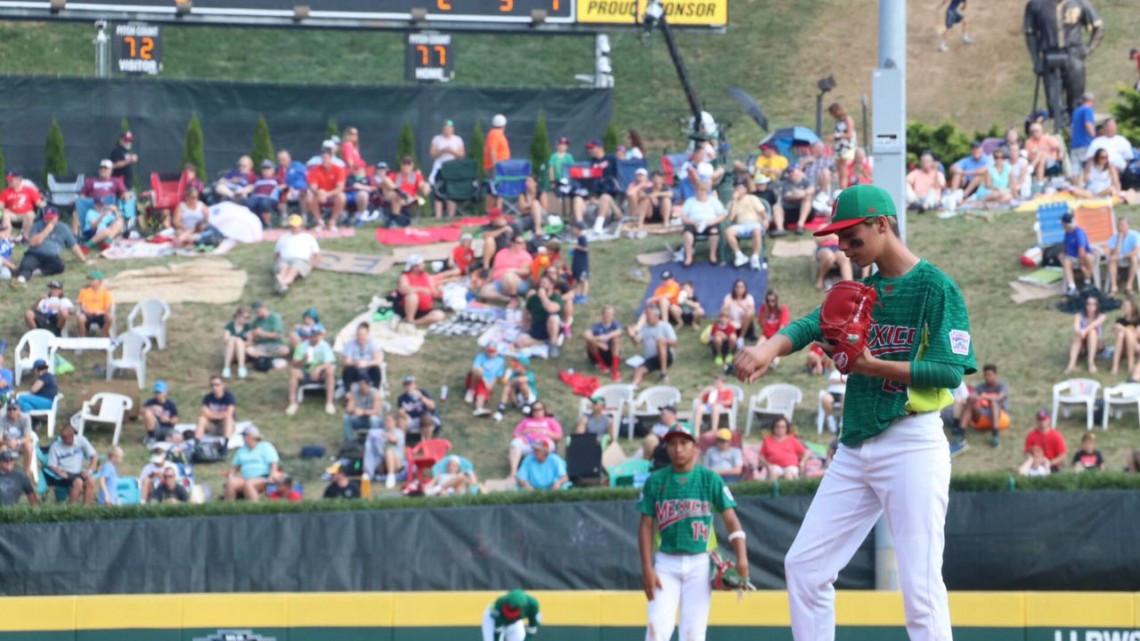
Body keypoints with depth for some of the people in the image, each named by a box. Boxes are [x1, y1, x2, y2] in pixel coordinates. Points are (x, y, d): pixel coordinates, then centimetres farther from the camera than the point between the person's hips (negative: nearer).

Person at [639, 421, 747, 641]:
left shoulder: (710, 479, 2)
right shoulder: (655, 481, 5)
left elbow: (730, 518, -2)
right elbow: (646, 526, 5)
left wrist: (741, 558, -16)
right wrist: (647, 568, -5)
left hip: (700, 563, -1)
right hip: (666, 563, 1)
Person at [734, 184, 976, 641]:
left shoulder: (936, 287, -6)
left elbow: (950, 369, -13)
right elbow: (811, 324, -1)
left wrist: (875, 366, -21)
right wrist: (770, 347, -23)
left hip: (912, 445, -8)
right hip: (854, 448, 8)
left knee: (920, 586, -12)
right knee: (804, 565, 7)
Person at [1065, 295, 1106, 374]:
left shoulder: (1101, 316, -8)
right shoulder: (1079, 316, -6)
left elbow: (1095, 324, -31)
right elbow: (1076, 327, -27)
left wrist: (1085, 330, -51)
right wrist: (1079, 332, -53)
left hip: (1097, 346, -1)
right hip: (1082, 347, 1)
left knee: (1092, 331, -30)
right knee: (1078, 335, -31)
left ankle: (1091, 363, -40)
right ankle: (1072, 364, -45)